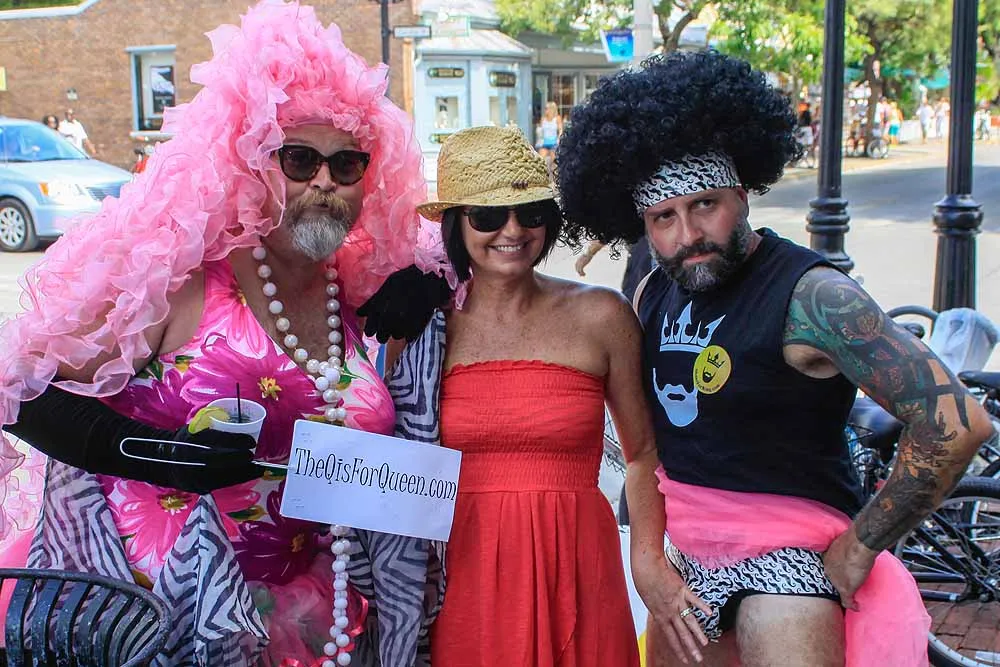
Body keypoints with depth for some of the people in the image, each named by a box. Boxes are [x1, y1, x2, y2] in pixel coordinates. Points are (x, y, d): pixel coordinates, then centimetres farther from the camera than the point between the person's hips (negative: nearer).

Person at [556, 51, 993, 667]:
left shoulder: (810, 297, -18)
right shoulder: (654, 297, 3)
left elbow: (955, 422, -25)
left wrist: (857, 550, -16)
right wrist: (647, 562, -1)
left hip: (785, 554, -6)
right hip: (682, 555, 7)